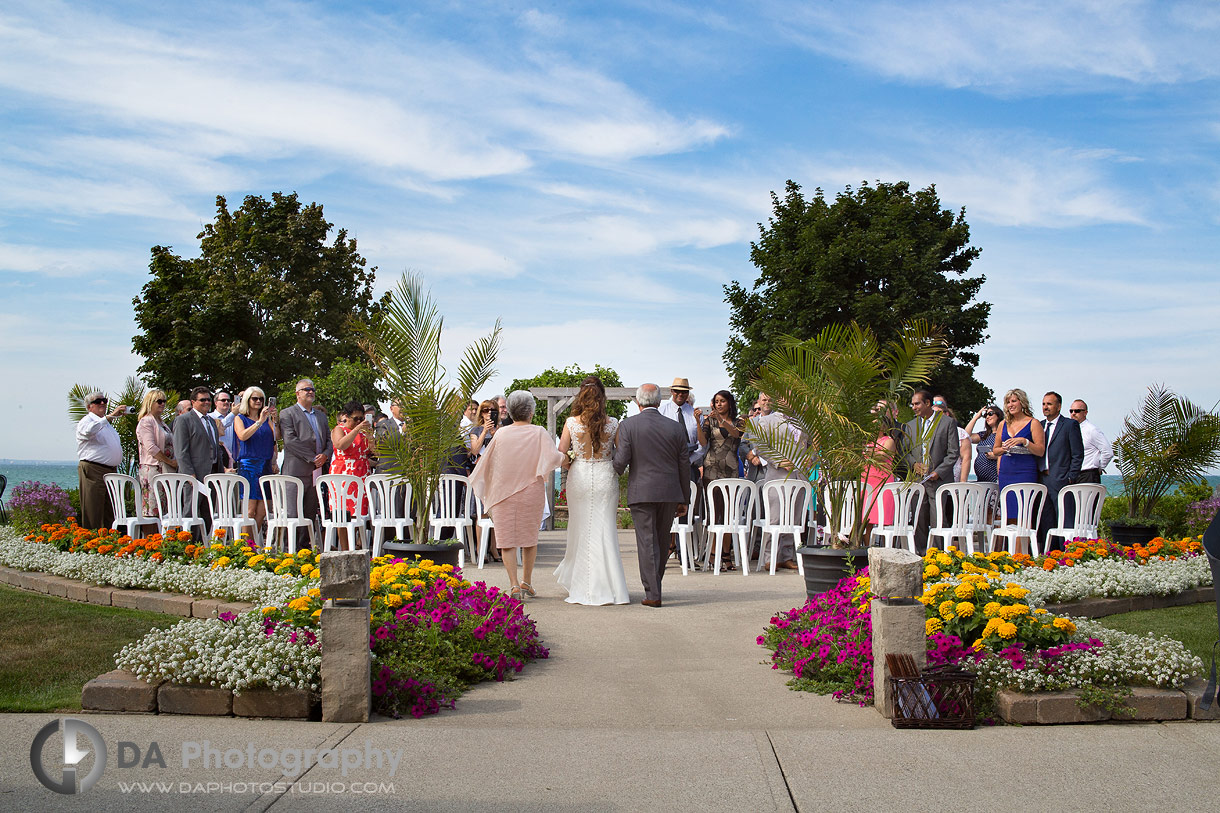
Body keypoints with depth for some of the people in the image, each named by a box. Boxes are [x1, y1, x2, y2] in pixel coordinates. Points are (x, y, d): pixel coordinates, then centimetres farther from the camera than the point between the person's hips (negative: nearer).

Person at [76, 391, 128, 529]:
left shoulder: (107, 424, 24)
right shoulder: (86, 422, -3)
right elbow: (89, 431, -30)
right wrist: (109, 416, -36)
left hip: (111, 470, 8)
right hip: (93, 471, -8)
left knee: (110, 513, 8)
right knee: (93, 513, -9)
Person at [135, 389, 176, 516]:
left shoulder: (161, 422, 21)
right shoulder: (145, 422, -6)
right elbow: (151, 448, -16)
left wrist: (175, 462, 10)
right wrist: (170, 461, -14)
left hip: (166, 470, 9)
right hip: (153, 469, -9)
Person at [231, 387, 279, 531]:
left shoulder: (266, 418, 15)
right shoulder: (240, 418, 5)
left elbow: (276, 437, 5)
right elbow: (242, 436, -14)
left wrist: (274, 420, -8)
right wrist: (260, 421, -19)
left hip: (266, 465, 4)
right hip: (248, 464, -4)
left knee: (262, 511, 2)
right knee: (250, 510, -9)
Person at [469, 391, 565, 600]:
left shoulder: (501, 434, -2)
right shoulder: (539, 433, -6)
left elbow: (486, 462, 8)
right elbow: (553, 457, -19)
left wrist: (475, 481, 24)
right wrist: (566, 458, 1)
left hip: (504, 493, 0)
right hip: (531, 493, 0)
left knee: (507, 540, 2)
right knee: (530, 537, 17)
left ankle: (514, 585, -9)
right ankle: (526, 582, 25)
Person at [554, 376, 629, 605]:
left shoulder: (571, 423, -6)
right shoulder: (612, 423, -5)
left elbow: (561, 454, -7)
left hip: (579, 478, 0)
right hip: (605, 478, 0)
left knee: (580, 530, 10)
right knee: (605, 531, 5)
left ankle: (581, 588, 16)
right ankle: (610, 588, 5)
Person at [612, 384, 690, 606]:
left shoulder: (628, 425, -5)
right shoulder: (675, 428, 4)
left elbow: (621, 461, -11)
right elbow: (684, 466, 6)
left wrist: (617, 471, 14)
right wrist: (684, 499, 14)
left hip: (641, 492, -3)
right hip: (670, 493, 3)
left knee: (647, 542, 0)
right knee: (662, 542, 15)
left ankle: (653, 594, -3)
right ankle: (654, 586, 28)